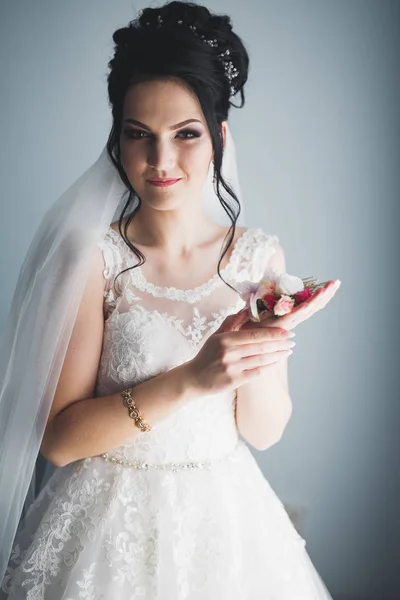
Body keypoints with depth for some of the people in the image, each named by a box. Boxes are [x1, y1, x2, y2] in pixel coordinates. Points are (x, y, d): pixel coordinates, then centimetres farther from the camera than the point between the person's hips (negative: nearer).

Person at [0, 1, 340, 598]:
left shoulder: (258, 254, -7)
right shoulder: (91, 255, -15)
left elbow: (263, 431, -4)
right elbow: (59, 438, -17)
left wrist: (259, 352, -24)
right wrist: (190, 379, -28)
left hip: (225, 520, 3)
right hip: (110, 523, -2)